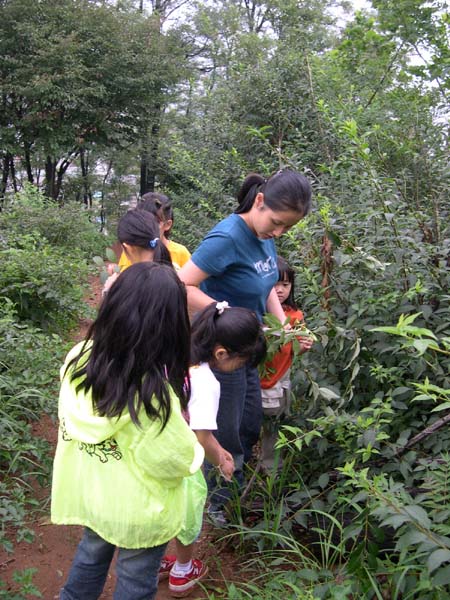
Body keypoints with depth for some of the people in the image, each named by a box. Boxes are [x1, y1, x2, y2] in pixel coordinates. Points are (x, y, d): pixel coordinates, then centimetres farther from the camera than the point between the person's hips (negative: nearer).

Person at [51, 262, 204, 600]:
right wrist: (193, 450, -3)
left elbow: (70, 428, -2)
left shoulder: (79, 359, -18)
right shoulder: (153, 393, -35)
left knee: (92, 553, 32)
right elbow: (178, 461, -22)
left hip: (86, 491, 5)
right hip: (137, 510, -5)